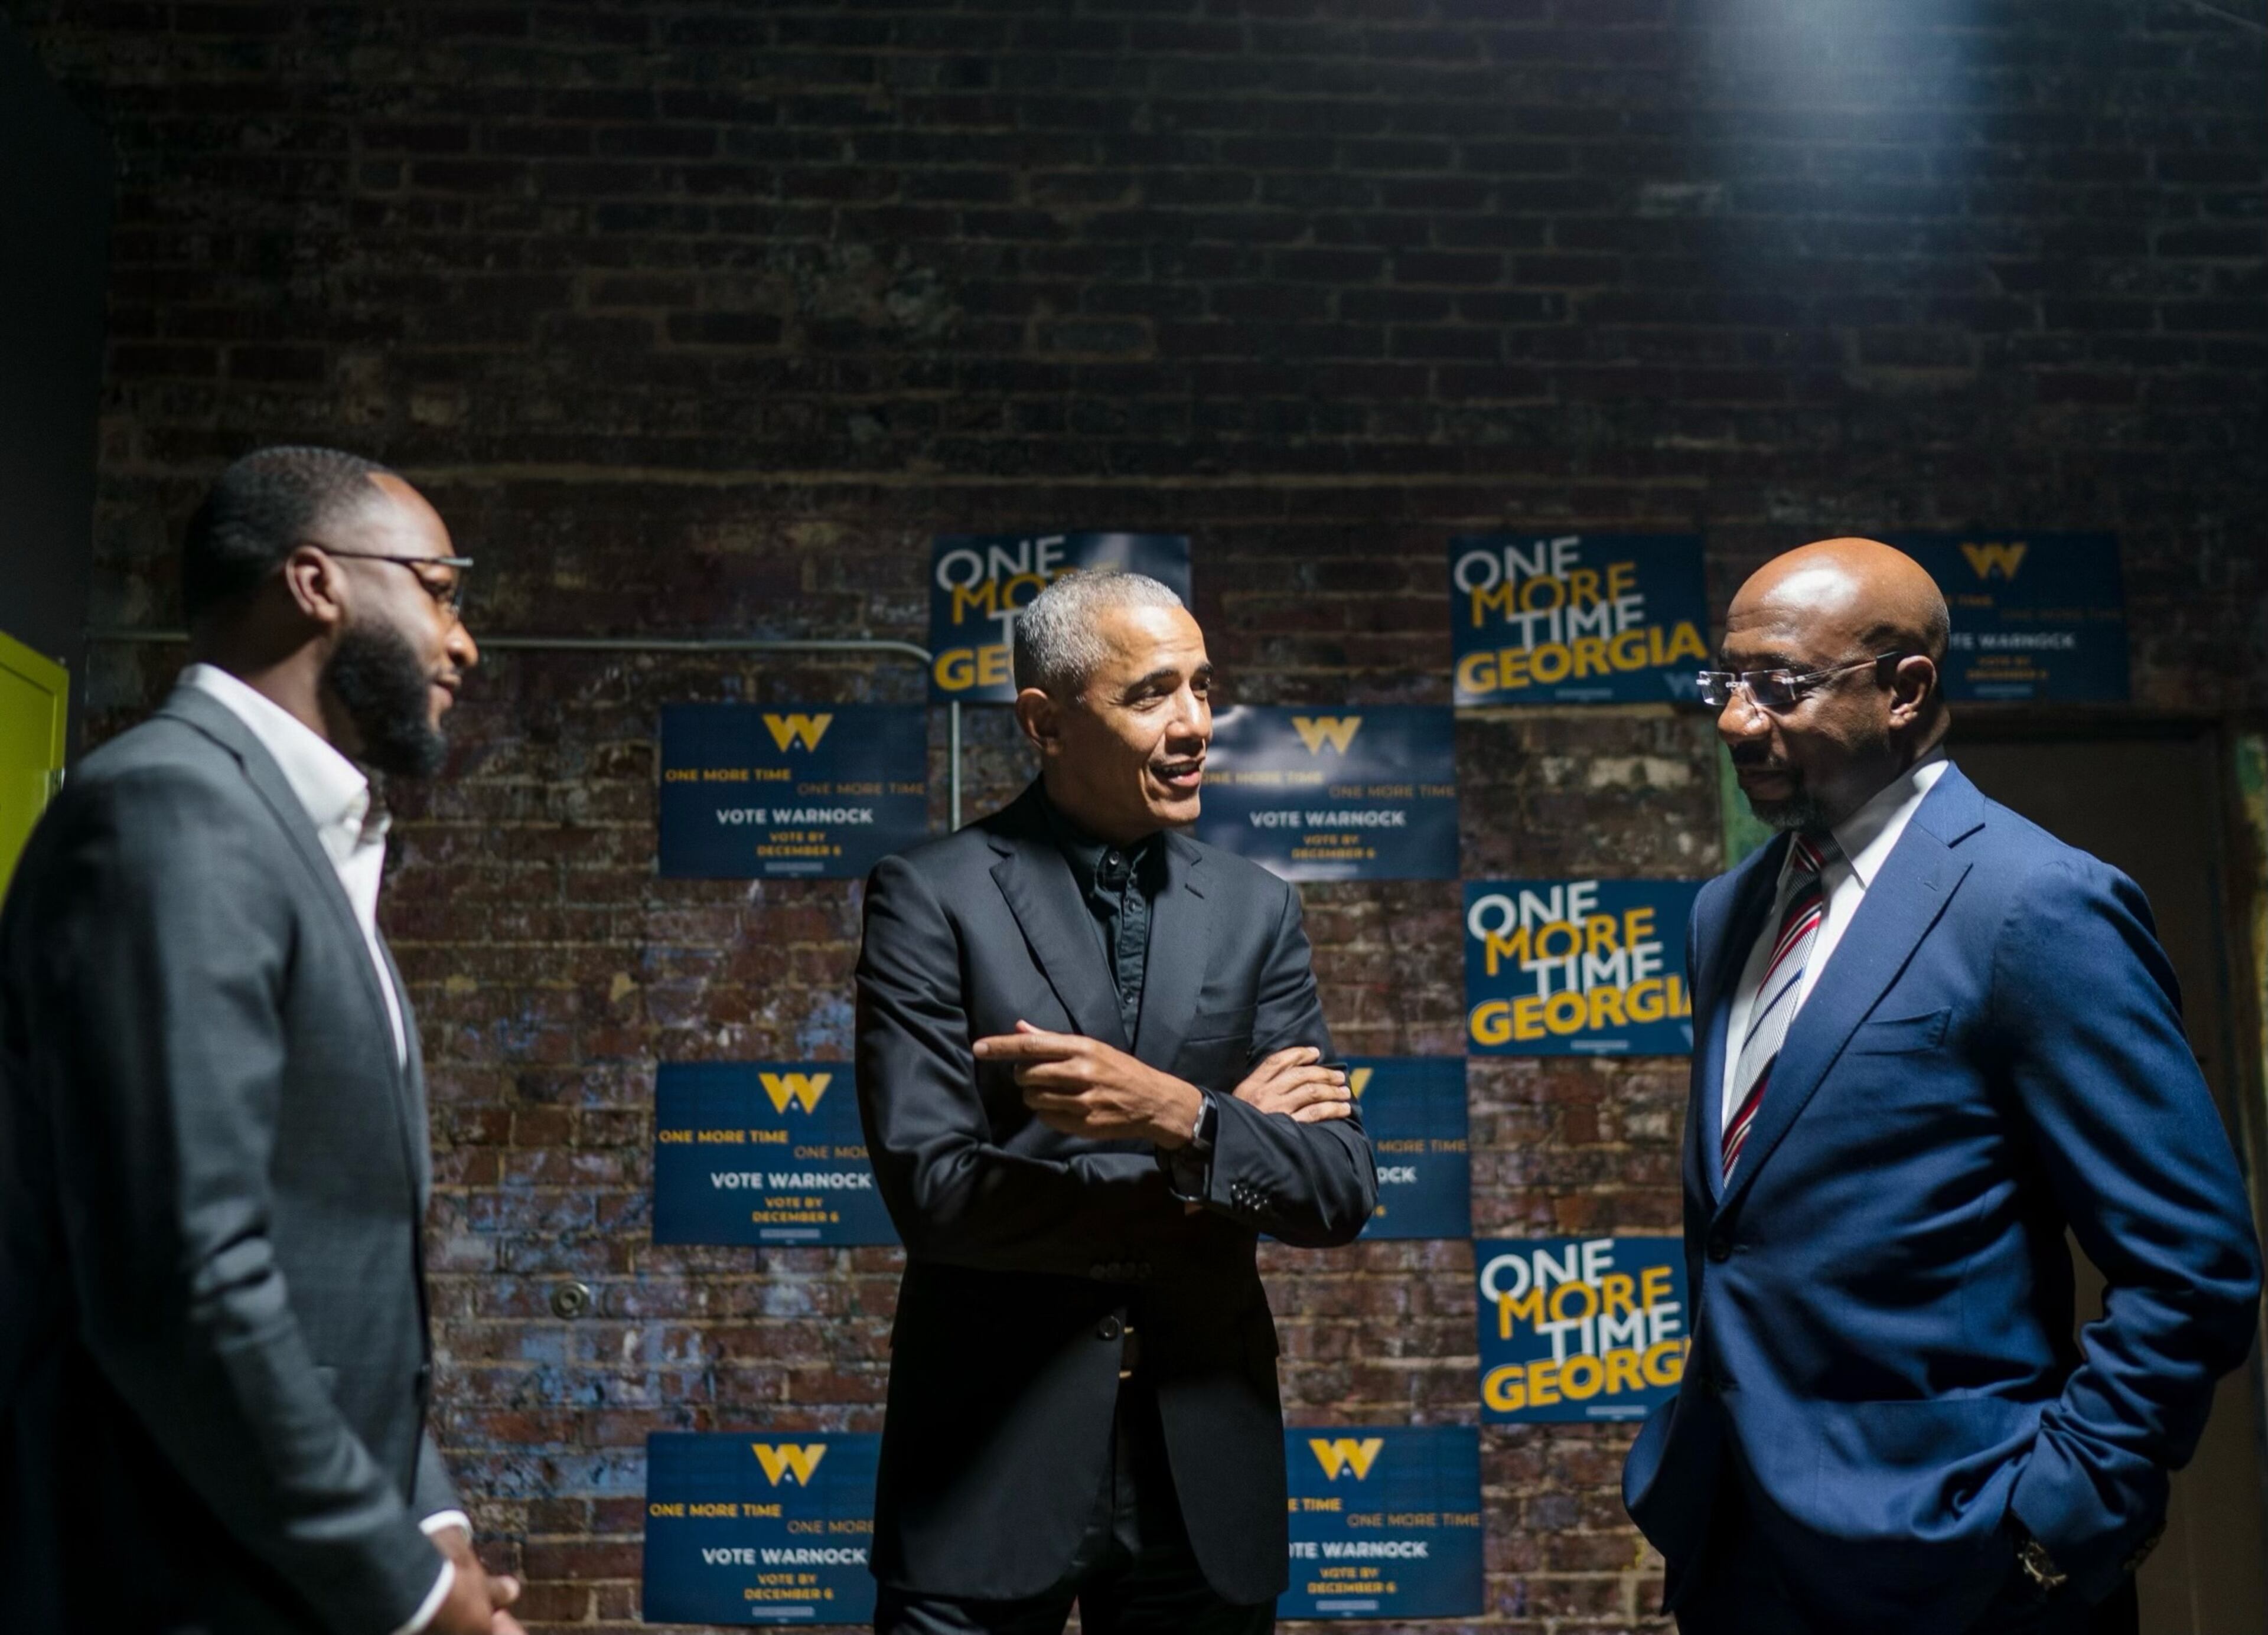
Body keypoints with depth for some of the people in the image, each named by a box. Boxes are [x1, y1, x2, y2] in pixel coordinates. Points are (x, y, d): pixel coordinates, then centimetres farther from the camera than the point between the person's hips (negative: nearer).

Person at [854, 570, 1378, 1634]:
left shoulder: (1254, 910, 4)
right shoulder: (930, 898, -6)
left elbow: (1343, 1191, -2)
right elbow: (931, 1188, -15)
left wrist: (1180, 1114, -22)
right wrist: (1226, 1130, -11)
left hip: (1202, 1465, 3)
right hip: (991, 1461, -3)